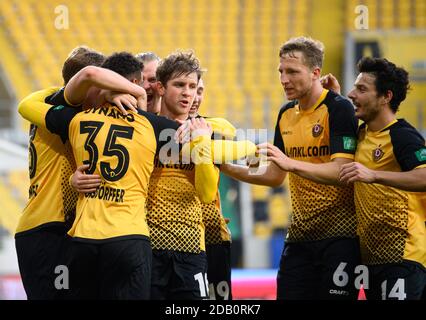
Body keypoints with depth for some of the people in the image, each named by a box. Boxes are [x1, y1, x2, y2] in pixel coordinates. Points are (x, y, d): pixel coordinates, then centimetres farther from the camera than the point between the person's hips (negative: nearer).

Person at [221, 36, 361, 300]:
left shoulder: (339, 108, -10)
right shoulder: (286, 113, 11)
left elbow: (342, 172, -21)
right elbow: (275, 177, 17)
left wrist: (292, 164, -31)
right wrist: (227, 167, 5)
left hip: (339, 235, -7)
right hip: (299, 235, 7)